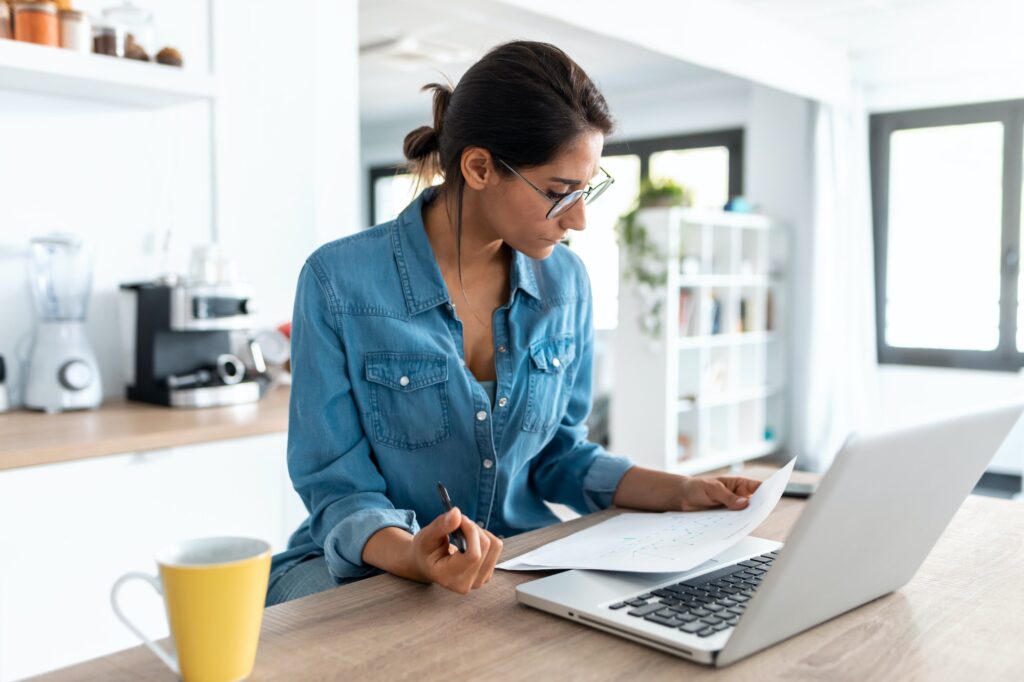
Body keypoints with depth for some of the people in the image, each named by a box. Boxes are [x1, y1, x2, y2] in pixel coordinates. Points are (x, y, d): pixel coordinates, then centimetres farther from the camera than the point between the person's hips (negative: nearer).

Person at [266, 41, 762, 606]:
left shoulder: (565, 282, 0)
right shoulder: (339, 281, -15)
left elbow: (559, 451, 10)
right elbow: (337, 485, -12)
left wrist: (678, 491, -3)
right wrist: (413, 555, -33)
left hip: (523, 559, 4)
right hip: (369, 568, -3)